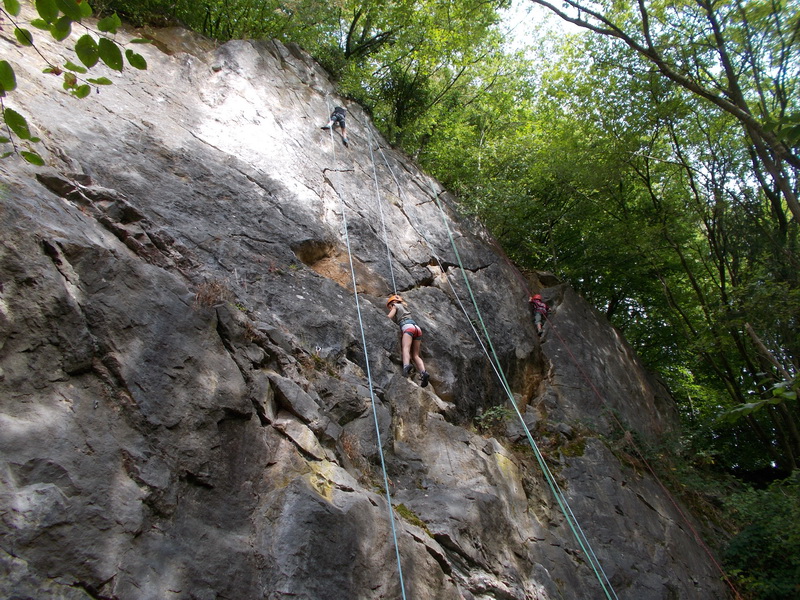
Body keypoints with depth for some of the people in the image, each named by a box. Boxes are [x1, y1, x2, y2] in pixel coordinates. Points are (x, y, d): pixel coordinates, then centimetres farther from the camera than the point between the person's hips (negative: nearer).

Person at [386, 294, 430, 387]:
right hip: (417, 328, 6)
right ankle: (423, 372, -29)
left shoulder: (396, 306, 20)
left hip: (408, 327, -6)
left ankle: (406, 366, -57)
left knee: (405, 349, -28)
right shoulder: (405, 307, 39)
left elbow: (389, 317, 6)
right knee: (415, 355, -4)